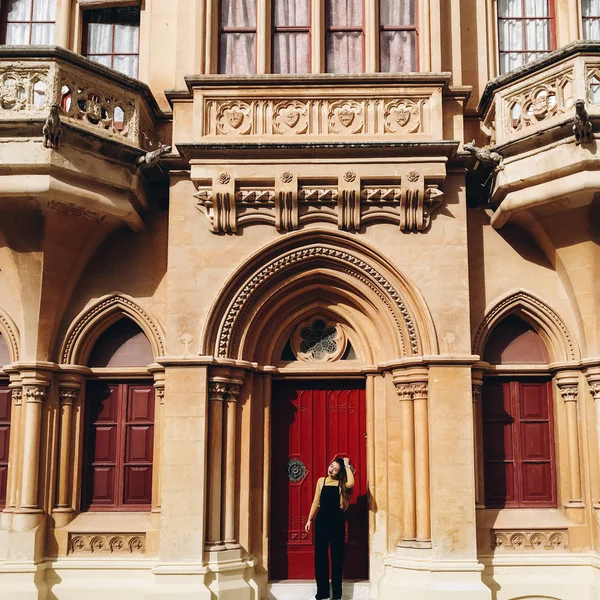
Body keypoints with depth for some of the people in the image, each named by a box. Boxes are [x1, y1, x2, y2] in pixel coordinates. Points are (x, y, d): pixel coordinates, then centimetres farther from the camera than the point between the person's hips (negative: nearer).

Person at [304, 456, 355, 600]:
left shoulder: (341, 483, 1)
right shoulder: (321, 481, 9)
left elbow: (351, 483, -24)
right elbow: (316, 501, 13)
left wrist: (347, 465, -13)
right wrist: (309, 519, 11)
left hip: (337, 519, -2)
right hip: (322, 519, 2)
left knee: (336, 555, 2)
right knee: (320, 554, 3)